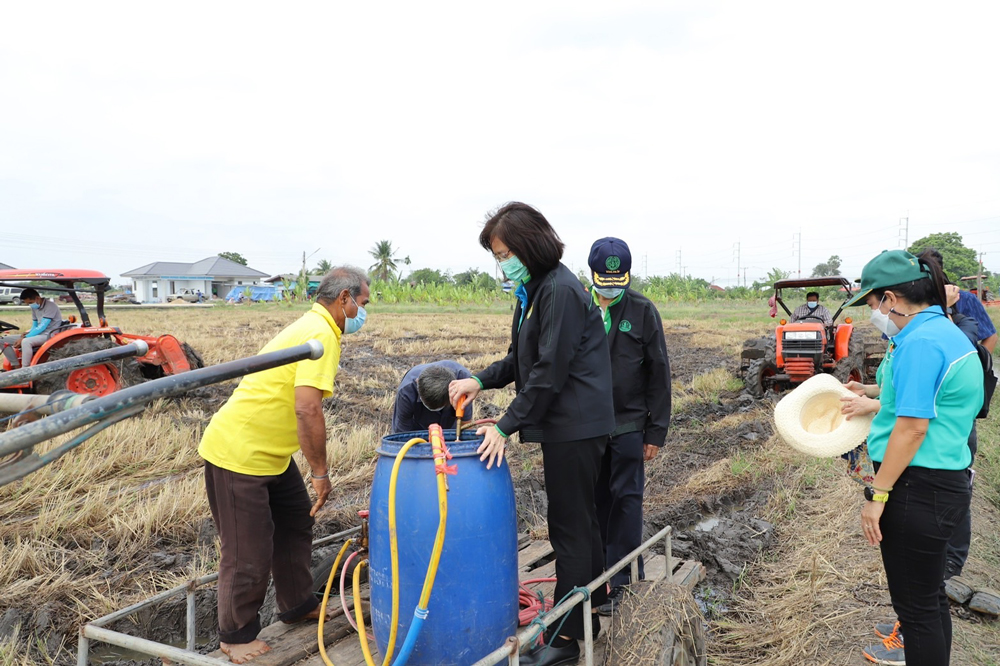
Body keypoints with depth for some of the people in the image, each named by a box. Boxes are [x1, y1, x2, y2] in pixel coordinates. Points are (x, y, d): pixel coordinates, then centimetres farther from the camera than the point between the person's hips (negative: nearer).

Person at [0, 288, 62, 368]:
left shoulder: (50, 305, -15)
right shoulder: (35, 307, 12)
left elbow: (42, 327, -19)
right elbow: (35, 326, 18)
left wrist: (24, 338, -20)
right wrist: (26, 334, -4)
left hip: (49, 335, -9)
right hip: (38, 333, 9)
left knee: (26, 342, -38)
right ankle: (16, 367, -5)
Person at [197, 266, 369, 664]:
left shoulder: (312, 327, 10)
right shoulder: (322, 334, -21)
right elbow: (307, 409, -30)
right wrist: (320, 472, -19)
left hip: (269, 452, 10)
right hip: (238, 454, -10)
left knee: (295, 525, 20)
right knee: (249, 552, 4)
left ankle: (297, 605, 37)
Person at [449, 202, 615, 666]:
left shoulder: (560, 291, -19)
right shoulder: (533, 290, 12)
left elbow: (550, 370, -22)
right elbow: (522, 359, 16)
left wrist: (507, 426, -20)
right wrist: (481, 381, 2)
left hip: (574, 427, -10)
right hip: (569, 426, 10)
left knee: (569, 527, 0)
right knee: (579, 519, 19)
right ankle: (590, 612, 35)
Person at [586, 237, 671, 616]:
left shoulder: (643, 311, -2)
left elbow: (659, 374, 0)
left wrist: (656, 431, -3)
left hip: (629, 424, -2)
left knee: (626, 500, 2)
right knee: (595, 499, 11)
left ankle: (621, 581, 11)